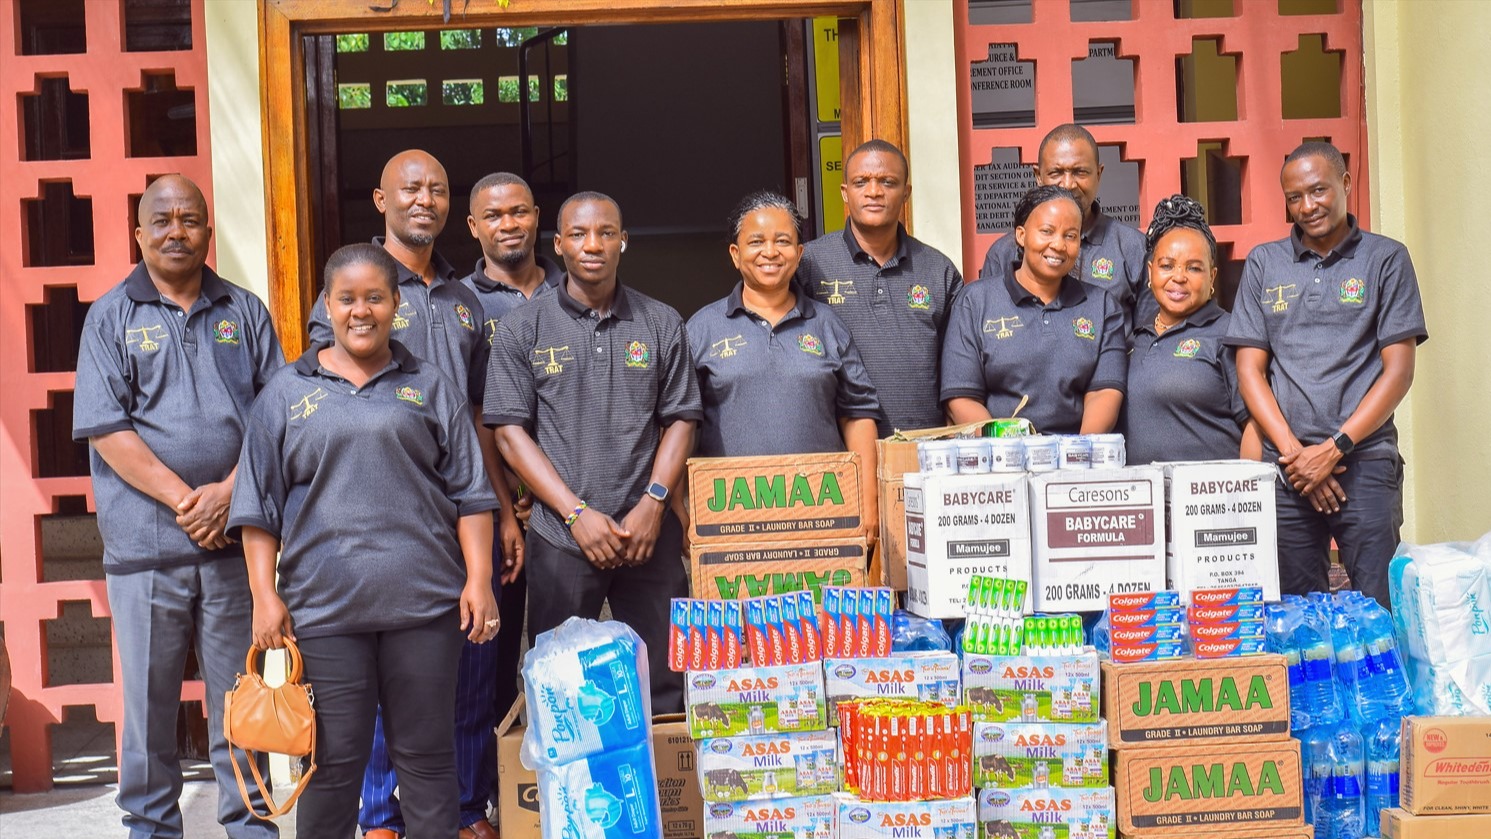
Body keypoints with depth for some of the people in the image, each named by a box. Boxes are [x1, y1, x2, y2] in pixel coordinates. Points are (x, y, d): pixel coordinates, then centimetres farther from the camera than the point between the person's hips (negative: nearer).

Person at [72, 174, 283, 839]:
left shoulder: (245, 312, 11)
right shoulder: (111, 316, 5)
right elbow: (104, 427, -4)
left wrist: (229, 491, -10)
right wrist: (183, 500, -13)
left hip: (235, 535, 1)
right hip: (145, 543, -1)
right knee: (149, 700, 6)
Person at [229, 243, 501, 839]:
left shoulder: (431, 388, 12)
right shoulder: (287, 393, 11)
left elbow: (470, 492, 8)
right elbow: (259, 505, 8)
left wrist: (478, 580, -1)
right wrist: (264, 595, 0)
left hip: (424, 603, 0)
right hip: (323, 606, 0)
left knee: (427, 755, 7)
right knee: (332, 761, 4)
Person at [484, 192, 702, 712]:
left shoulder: (661, 324, 9)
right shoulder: (522, 329, 4)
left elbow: (680, 420, 8)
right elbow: (510, 432, -1)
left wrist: (653, 503, -7)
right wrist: (577, 513, -10)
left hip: (650, 534, 1)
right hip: (560, 537, -1)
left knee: (663, 687, 5)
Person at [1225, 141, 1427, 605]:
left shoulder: (1386, 259, 6)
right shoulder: (1263, 263, 12)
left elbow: (1399, 370, 0)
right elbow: (1250, 369, 7)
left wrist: (1335, 448, -9)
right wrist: (1293, 451, -5)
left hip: (1364, 459, -2)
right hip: (1286, 463, 2)